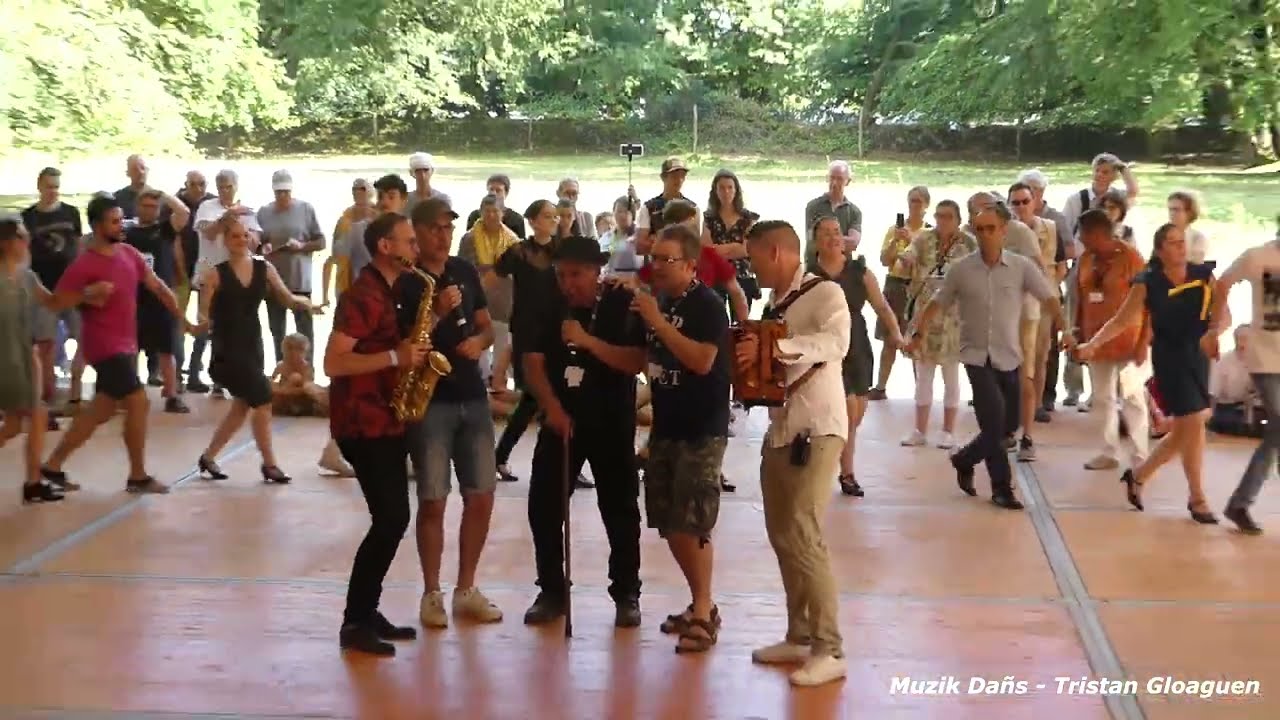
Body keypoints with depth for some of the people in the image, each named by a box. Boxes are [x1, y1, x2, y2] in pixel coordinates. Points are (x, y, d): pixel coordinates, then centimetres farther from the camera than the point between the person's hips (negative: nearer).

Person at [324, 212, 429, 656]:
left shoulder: (385, 292, 15)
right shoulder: (363, 296, -16)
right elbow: (333, 363, -23)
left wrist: (410, 350, 3)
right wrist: (395, 358, -23)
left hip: (384, 421, 10)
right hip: (363, 425, -10)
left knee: (393, 520, 11)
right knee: (390, 521, -11)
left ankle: (367, 612, 19)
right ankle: (355, 623, -3)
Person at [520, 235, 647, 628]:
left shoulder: (623, 305, -7)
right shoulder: (551, 308, 4)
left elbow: (635, 363, -18)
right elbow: (533, 362, -2)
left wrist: (588, 341, -27)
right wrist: (552, 407, -16)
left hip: (612, 422, -3)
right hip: (561, 419, 3)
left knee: (620, 510, 3)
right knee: (543, 506, 2)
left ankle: (627, 595, 14)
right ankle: (551, 591, 15)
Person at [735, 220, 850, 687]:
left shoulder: (824, 293, -10)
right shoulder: (776, 306, 15)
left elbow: (836, 342, -28)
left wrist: (772, 347, -34)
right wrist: (748, 360, -2)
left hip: (817, 429, -9)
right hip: (780, 430, 9)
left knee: (803, 535, -13)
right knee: (782, 536, 11)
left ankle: (829, 651, -7)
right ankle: (800, 637, 22)